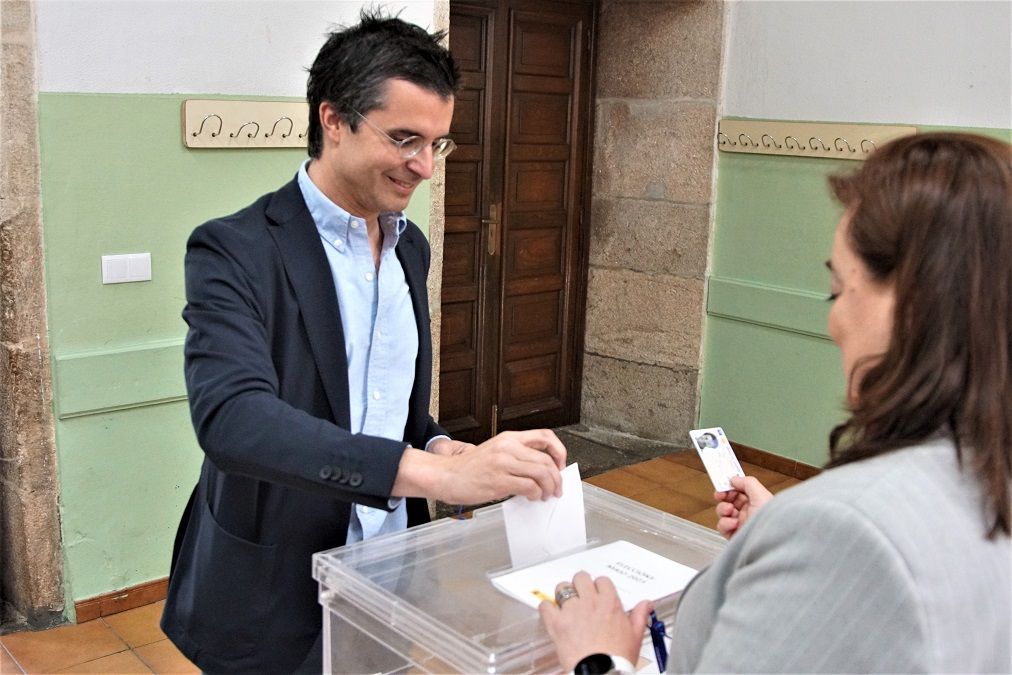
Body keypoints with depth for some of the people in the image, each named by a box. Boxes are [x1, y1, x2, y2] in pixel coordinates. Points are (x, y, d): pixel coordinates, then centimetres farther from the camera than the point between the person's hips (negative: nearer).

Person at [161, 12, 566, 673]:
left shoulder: (411, 247, 5)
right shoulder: (235, 250, -17)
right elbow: (232, 417, -32)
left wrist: (438, 447, -8)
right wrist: (431, 471, -40)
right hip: (274, 601, -5)